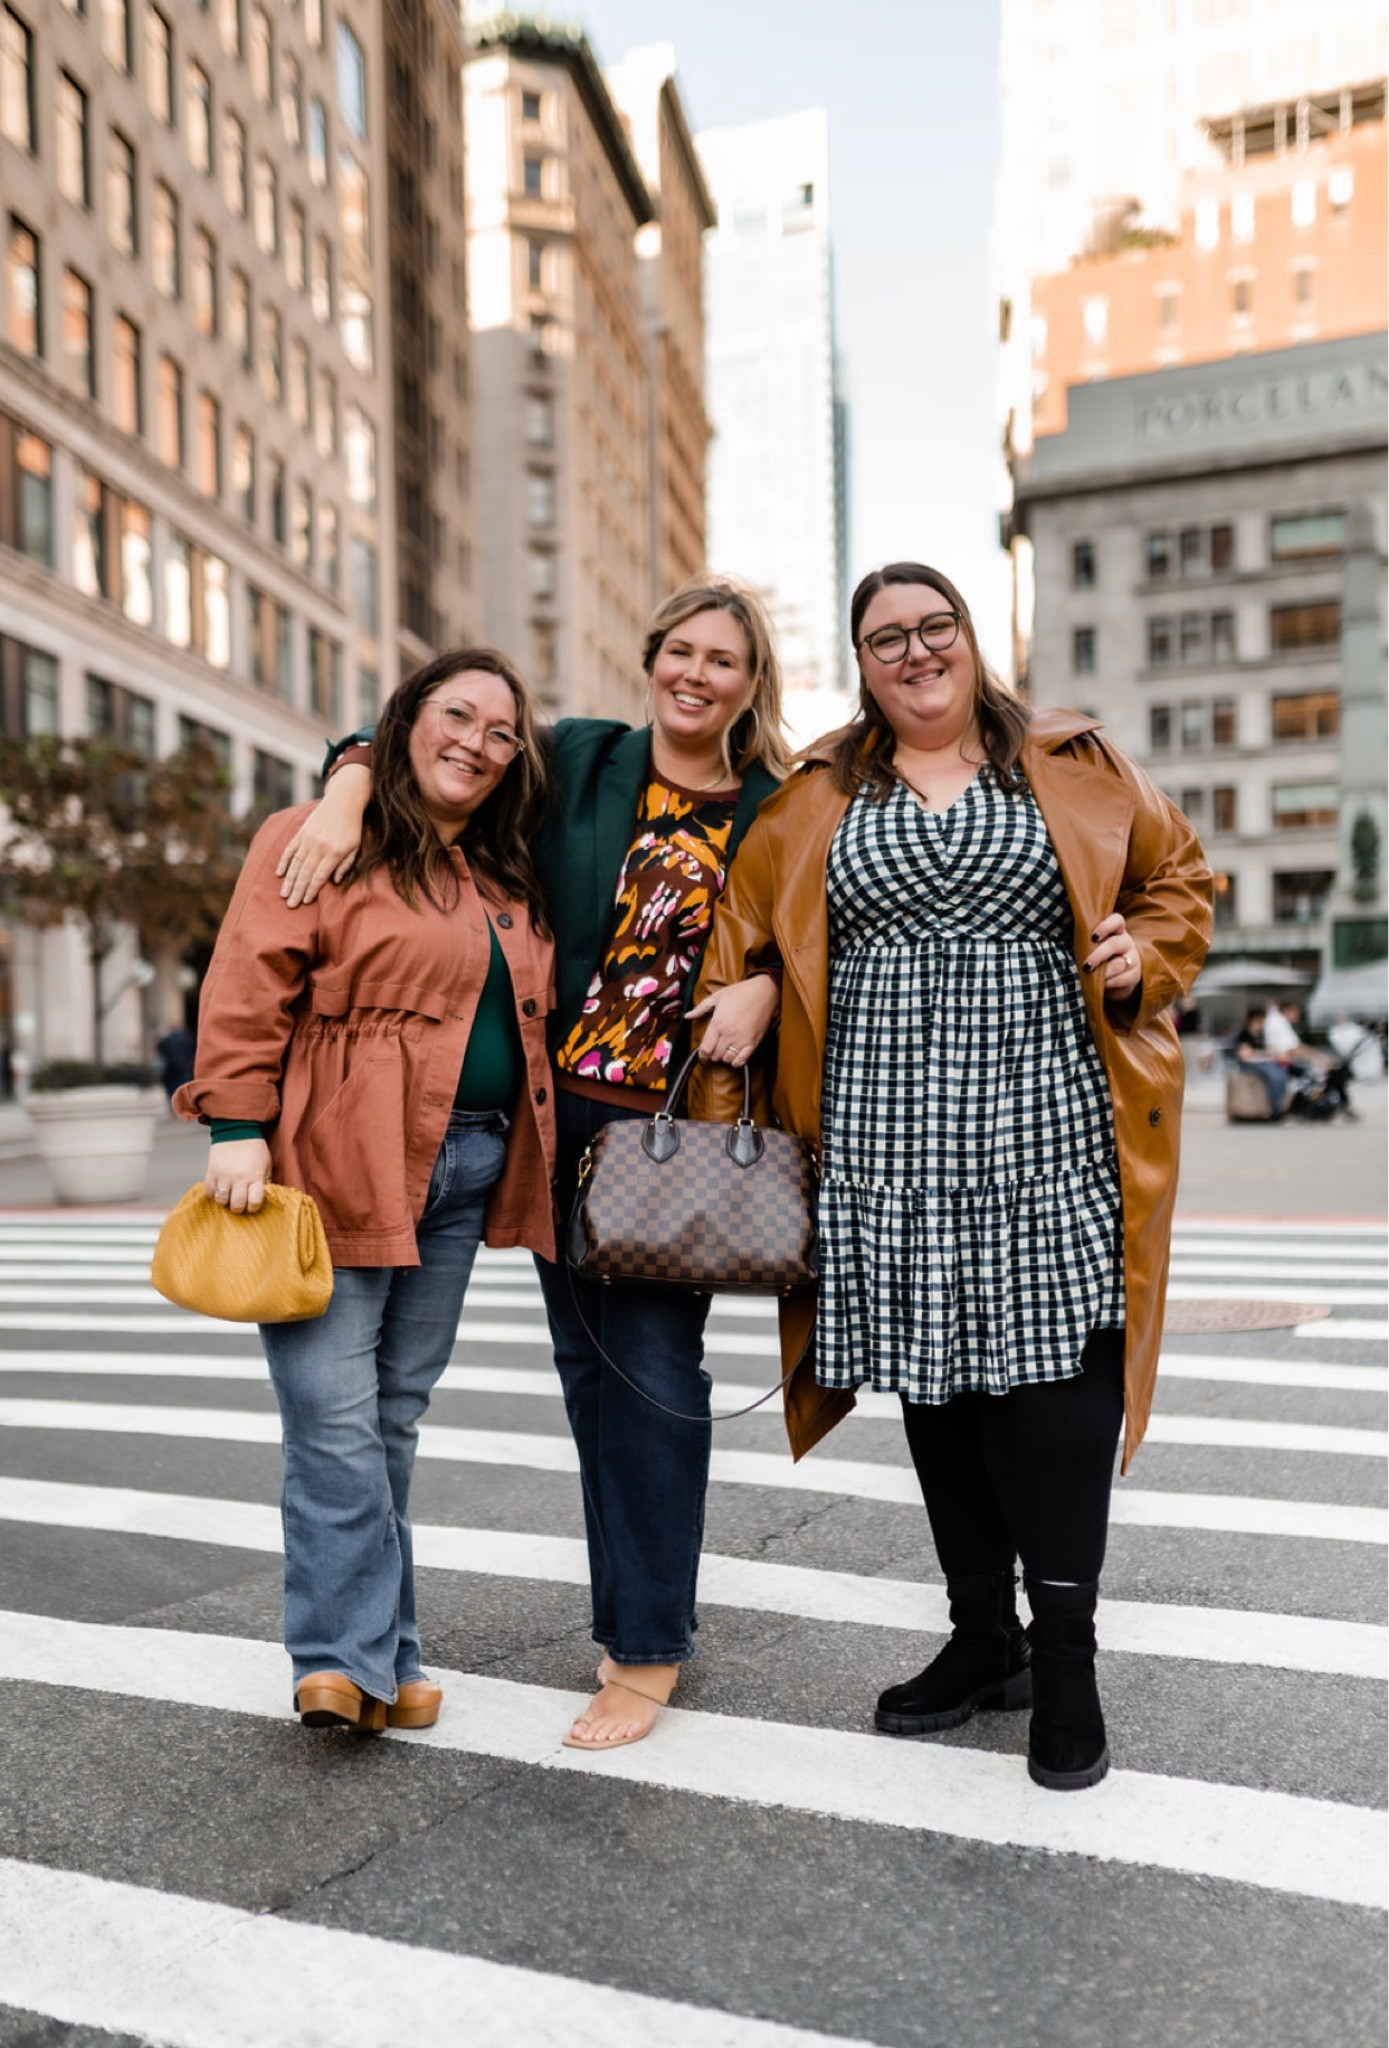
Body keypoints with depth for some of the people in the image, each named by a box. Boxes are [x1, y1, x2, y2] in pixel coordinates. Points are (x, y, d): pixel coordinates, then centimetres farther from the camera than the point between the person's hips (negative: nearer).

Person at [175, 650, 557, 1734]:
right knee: (336, 1418, -6)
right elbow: (251, 988, -9)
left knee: (396, 1416, 12)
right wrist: (239, 1124, -16)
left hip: (466, 1176, 6)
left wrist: (524, 1155, 17)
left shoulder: (510, 880, 18)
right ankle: (348, 1658, 7)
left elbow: (530, 1019, 25)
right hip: (338, 1168, -6)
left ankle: (376, 1657, 22)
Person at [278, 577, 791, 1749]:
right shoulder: (578, 761, 6)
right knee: (589, 1364, 11)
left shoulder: (780, 812, 2)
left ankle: (648, 1649, 10)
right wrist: (350, 788, -7)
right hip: (567, 1111, 3)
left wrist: (766, 987, -14)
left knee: (655, 1369, -5)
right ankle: (639, 1601, 29)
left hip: (684, 1126, -3)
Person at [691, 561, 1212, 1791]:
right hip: (889, 1147, 2)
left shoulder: (1074, 768, 10)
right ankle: (983, 1640, 25)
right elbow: (738, 940, 13)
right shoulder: (816, 802, 13)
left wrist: (1146, 959, -4)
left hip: (1044, 1135, -2)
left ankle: (1066, 1658, 11)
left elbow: (1179, 874, 17)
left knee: (1050, 1373, -5)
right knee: (933, 1386, 9)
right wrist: (720, 1109, 6)